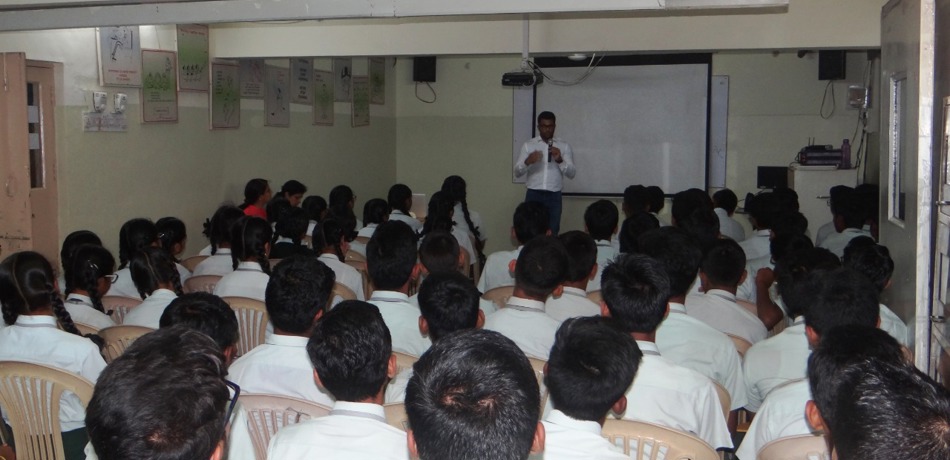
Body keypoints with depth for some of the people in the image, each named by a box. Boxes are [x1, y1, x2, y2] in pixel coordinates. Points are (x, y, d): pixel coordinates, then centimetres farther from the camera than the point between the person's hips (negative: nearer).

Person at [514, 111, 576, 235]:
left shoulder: (564, 146, 7)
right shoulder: (528, 145, 7)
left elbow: (572, 173, 1)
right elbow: (517, 172, 2)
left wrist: (560, 160, -15)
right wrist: (527, 162, -18)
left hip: (554, 196, 0)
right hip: (533, 195, 0)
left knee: (552, 233, 2)